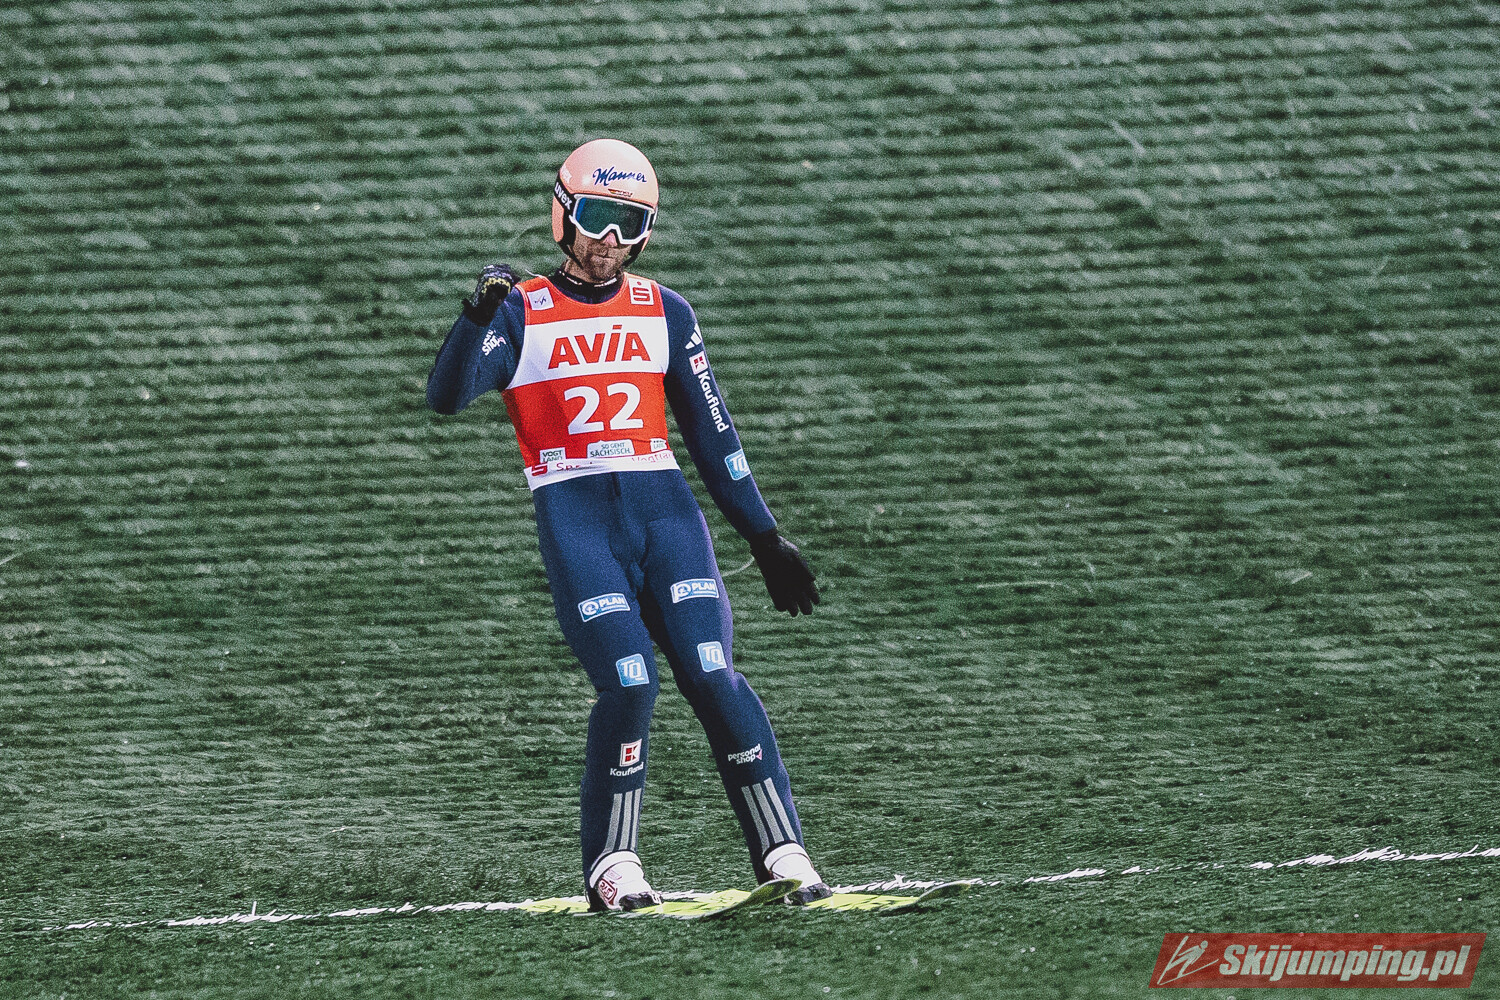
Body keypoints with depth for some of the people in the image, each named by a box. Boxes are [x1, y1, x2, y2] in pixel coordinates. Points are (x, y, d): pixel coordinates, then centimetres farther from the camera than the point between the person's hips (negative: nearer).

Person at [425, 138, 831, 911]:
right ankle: (611, 868, -2)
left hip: (663, 507, 3)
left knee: (712, 677, -11)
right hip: (574, 519, -3)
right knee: (629, 681, -17)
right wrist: (477, 317, -27)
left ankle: (782, 855, -6)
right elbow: (446, 398, -10)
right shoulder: (523, 314, 5)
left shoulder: (664, 313, 15)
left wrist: (763, 536, 17)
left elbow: (710, 433, 19)